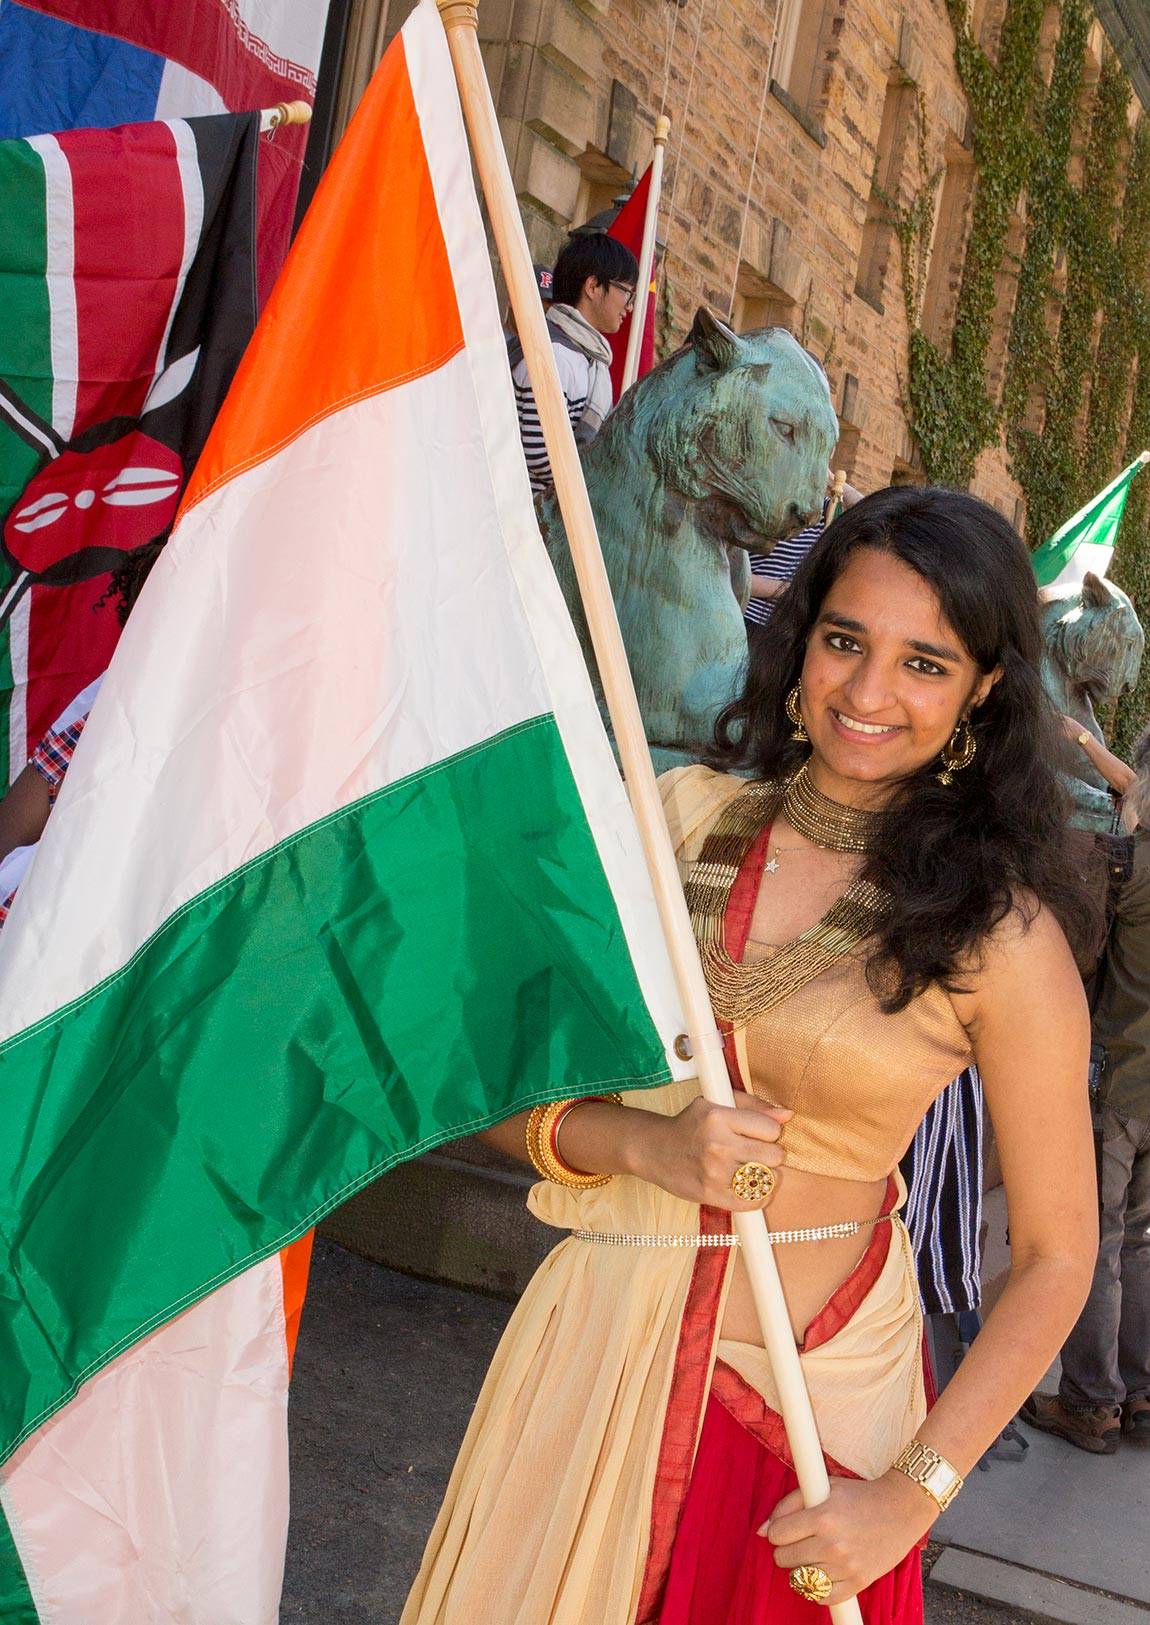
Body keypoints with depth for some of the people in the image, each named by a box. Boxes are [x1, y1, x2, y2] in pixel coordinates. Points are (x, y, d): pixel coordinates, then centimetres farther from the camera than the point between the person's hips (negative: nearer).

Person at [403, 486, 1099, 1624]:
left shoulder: (1001, 934, -11)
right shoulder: (680, 817, -3)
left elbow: (1054, 1255, -5)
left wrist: (911, 1492, -10)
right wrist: (642, 1144, -19)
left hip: (814, 1389, -2)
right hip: (597, 1350, 3)